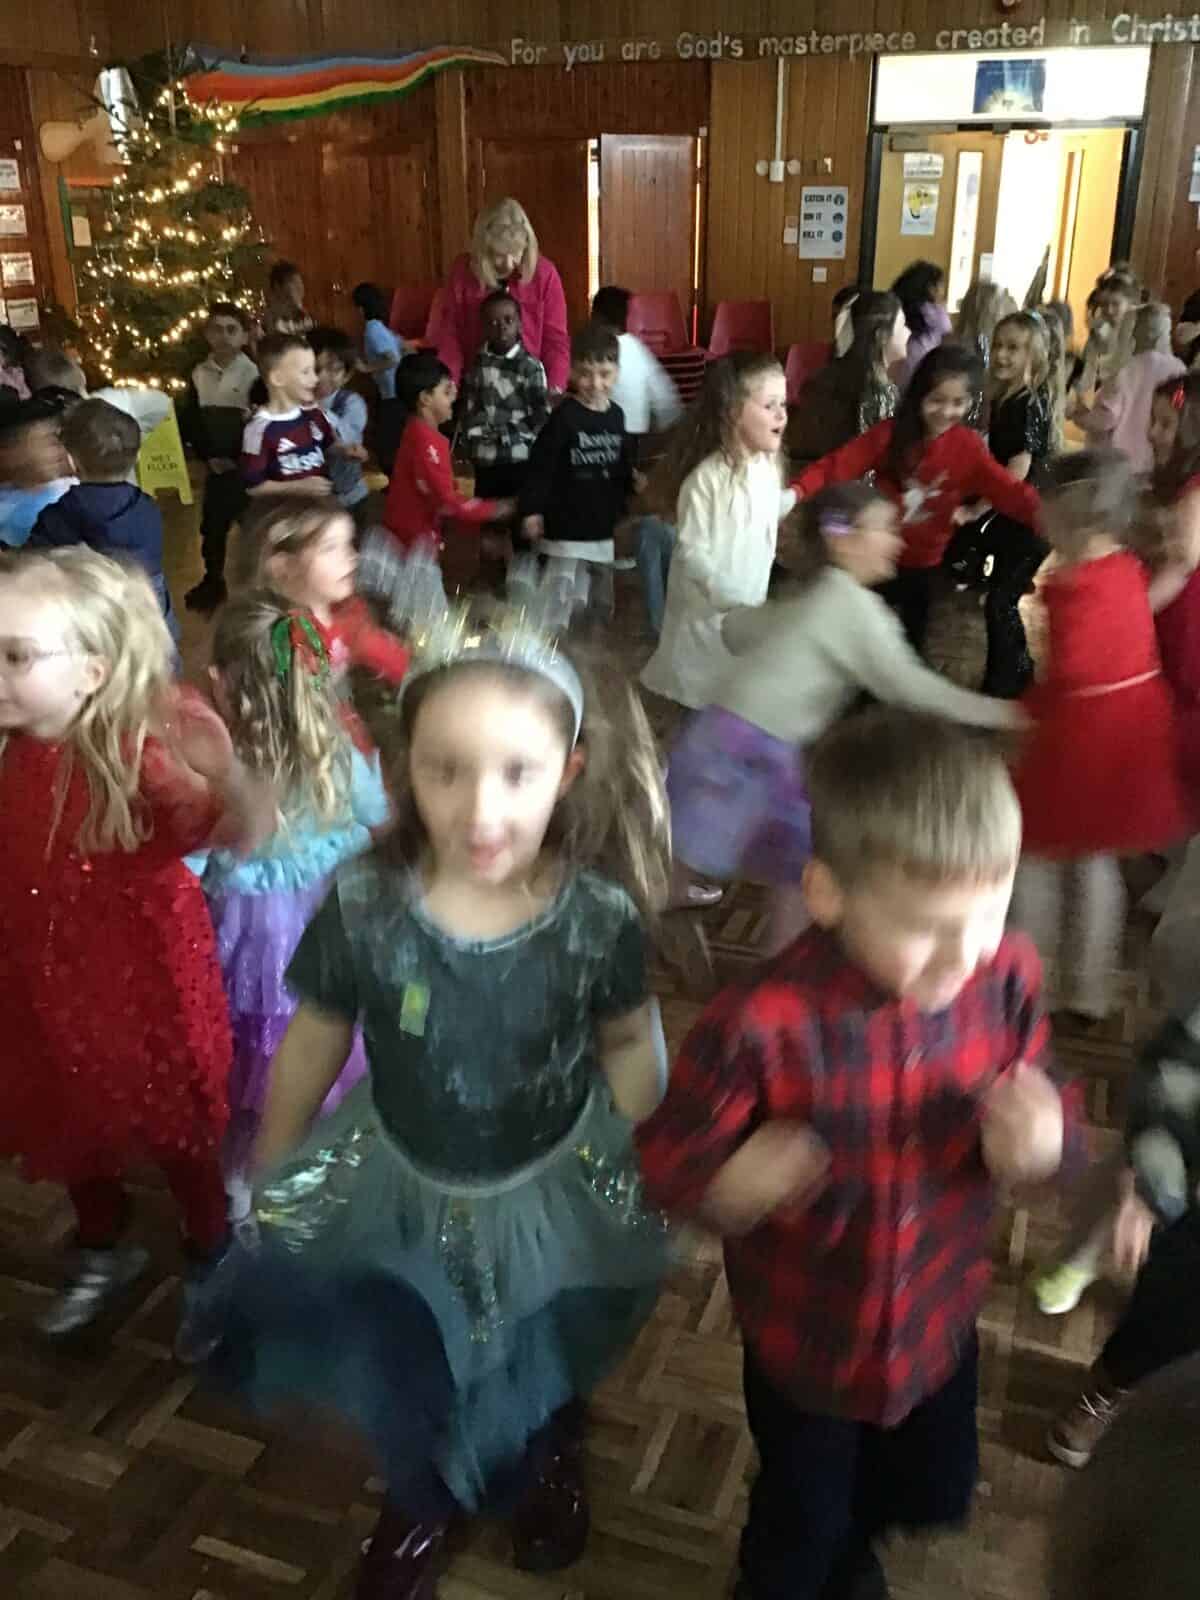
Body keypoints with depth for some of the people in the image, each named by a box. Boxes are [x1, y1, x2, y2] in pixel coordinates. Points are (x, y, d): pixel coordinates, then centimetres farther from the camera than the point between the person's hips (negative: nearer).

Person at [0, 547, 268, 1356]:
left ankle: (210, 1268, 43)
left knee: (175, 1133, 16)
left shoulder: (137, 754, -27)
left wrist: (227, 774, -52)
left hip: (142, 981, -5)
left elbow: (237, 835, -34)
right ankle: (105, 1251, 55)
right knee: (67, 1125, 26)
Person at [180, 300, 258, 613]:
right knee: (212, 526, 15)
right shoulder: (199, 373, 3)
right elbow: (189, 421, 7)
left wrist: (240, 456, -15)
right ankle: (212, 583, 32)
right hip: (214, 465, 4)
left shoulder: (253, 373, -10)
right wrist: (206, 455, -5)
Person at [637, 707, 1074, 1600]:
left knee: (927, 1494, 32)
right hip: (808, 1344, -4)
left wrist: (1040, 1145, -27)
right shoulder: (764, 1026, -33)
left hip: (940, 1326, 4)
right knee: (800, 1526, 24)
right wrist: (729, 1187, -41)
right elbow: (667, 1161, -20)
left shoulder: (1007, 976, -21)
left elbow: (1040, 1113, -5)